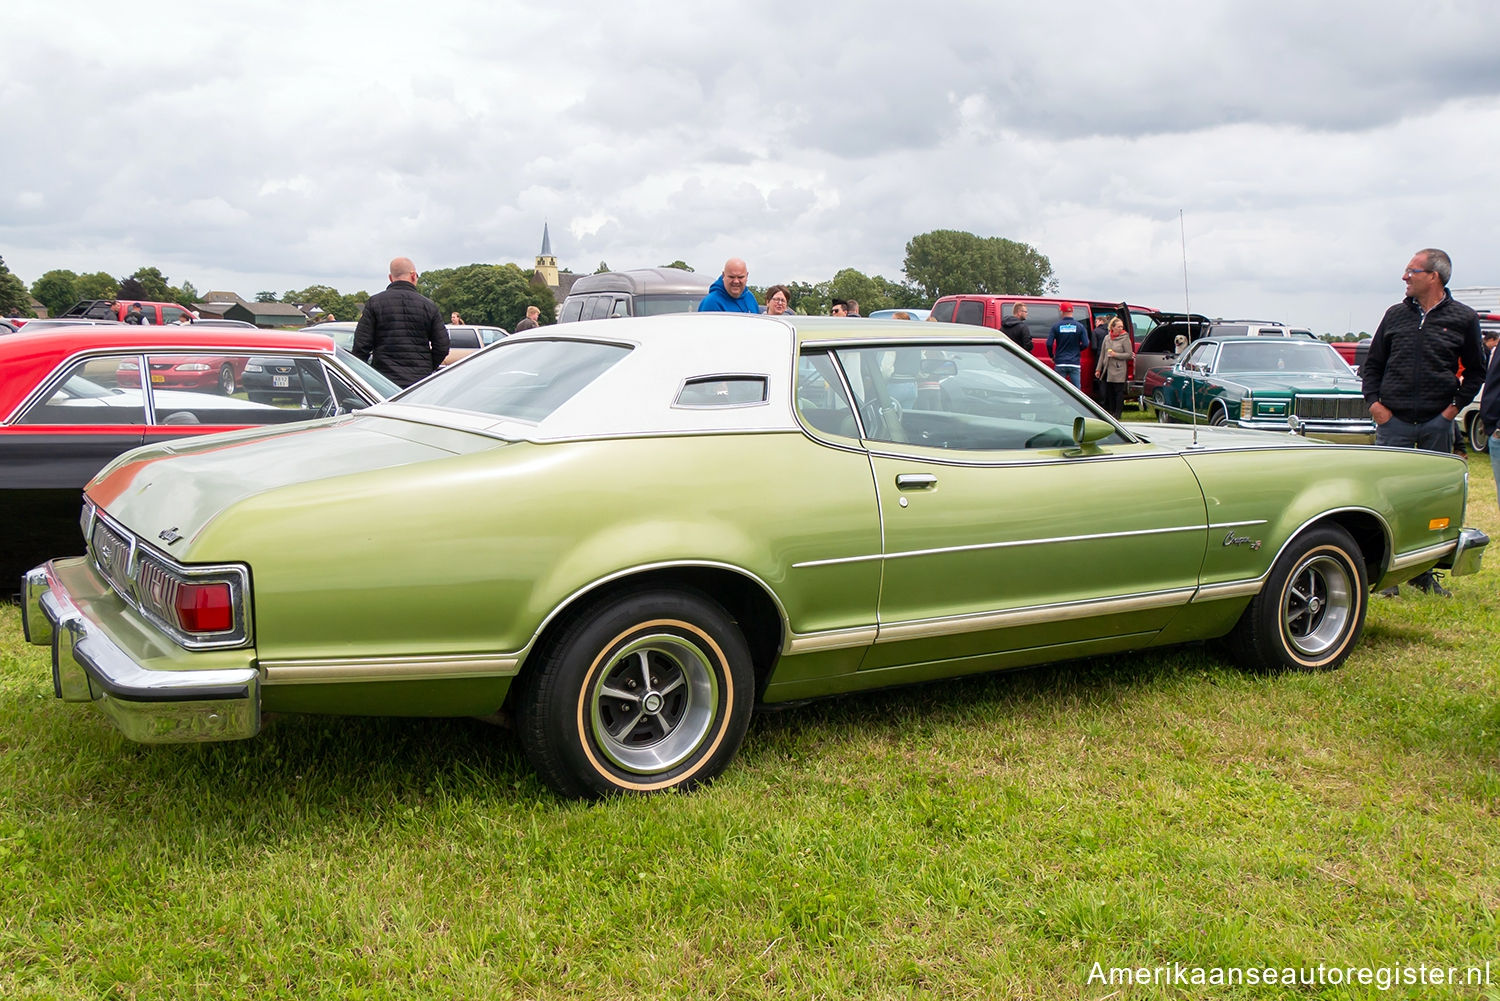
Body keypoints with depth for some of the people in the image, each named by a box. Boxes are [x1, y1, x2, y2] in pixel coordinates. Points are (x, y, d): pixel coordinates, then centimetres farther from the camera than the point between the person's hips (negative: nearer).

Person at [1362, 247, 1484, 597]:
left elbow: (1476, 370, 12)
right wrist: (1374, 402, 2)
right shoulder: (1396, 315, 7)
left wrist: (1456, 405, 1)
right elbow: (1372, 364, 14)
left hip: (1437, 423, 0)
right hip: (1394, 421, 1)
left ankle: (1425, 573, 17)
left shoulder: (1463, 319, 3)